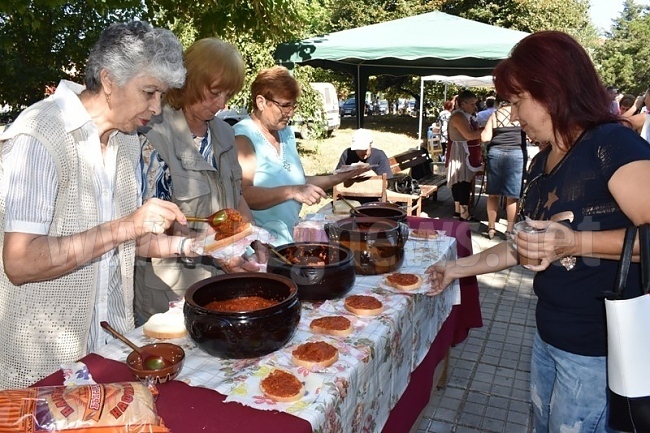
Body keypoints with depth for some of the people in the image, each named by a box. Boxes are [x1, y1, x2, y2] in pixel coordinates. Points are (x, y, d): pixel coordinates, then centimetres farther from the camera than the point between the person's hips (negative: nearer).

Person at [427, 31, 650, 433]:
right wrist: (459, 267, 13)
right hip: (549, 335, 8)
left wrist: (574, 242, -30)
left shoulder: (614, 145, -17)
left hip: (599, 347, -8)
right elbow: (528, 245, 14)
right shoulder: (543, 162, 8)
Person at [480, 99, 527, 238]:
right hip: (517, 154, -2)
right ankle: (509, 231, 8)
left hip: (495, 153, 2)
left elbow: (485, 138, 0)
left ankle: (491, 228, 17)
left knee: (493, 193, 10)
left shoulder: (495, 115, 7)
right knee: (512, 196, 4)